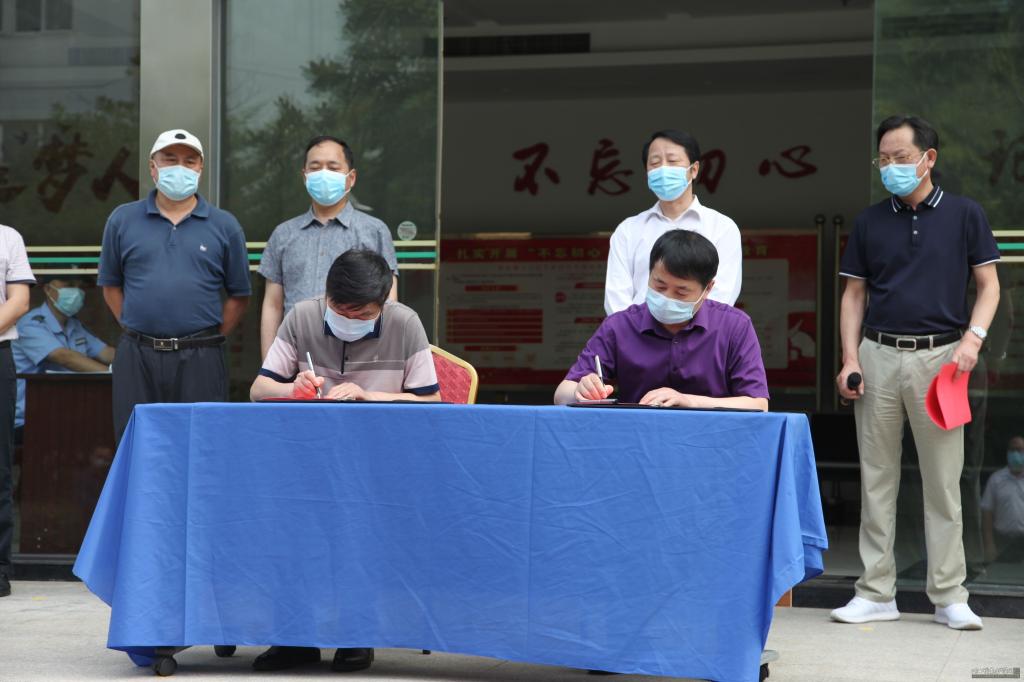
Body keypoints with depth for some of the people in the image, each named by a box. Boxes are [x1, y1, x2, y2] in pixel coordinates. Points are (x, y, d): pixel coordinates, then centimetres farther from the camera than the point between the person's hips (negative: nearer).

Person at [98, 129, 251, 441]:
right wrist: (136, 330, 6)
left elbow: (239, 295, 9)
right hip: (136, 357, 1)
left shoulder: (225, 226, 5)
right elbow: (111, 286, 13)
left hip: (200, 360, -1)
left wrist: (210, 338, 2)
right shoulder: (123, 220, 7)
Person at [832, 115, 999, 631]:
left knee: (943, 482, 1)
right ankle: (876, 593, 11)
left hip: (940, 356, -2)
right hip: (879, 356, 2)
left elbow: (988, 284, 4)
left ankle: (949, 597, 8)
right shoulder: (870, 221, 9)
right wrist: (850, 359, -1)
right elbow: (854, 295, 10)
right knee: (876, 479, 4)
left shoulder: (964, 215, 3)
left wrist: (973, 337, -12)